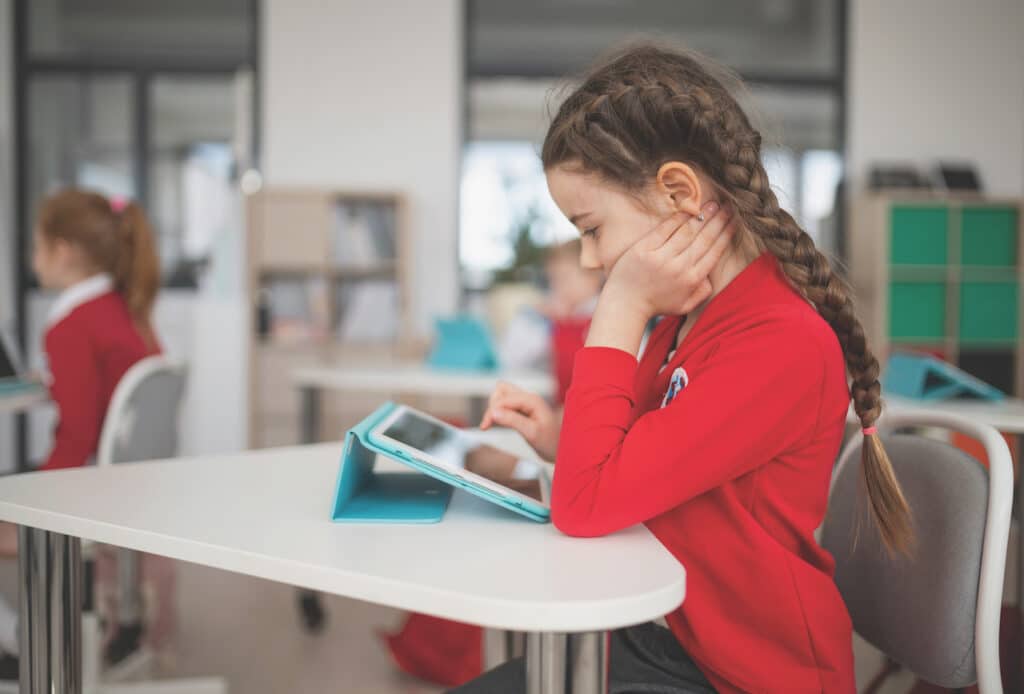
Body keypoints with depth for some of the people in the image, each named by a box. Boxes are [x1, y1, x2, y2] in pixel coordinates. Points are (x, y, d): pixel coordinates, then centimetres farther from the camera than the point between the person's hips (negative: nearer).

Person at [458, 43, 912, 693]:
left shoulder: (781, 345, -26)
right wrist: (565, 440, -3)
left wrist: (620, 312, -23)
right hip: (663, 636, 8)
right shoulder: (685, 317, 2)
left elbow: (586, 505, -28)